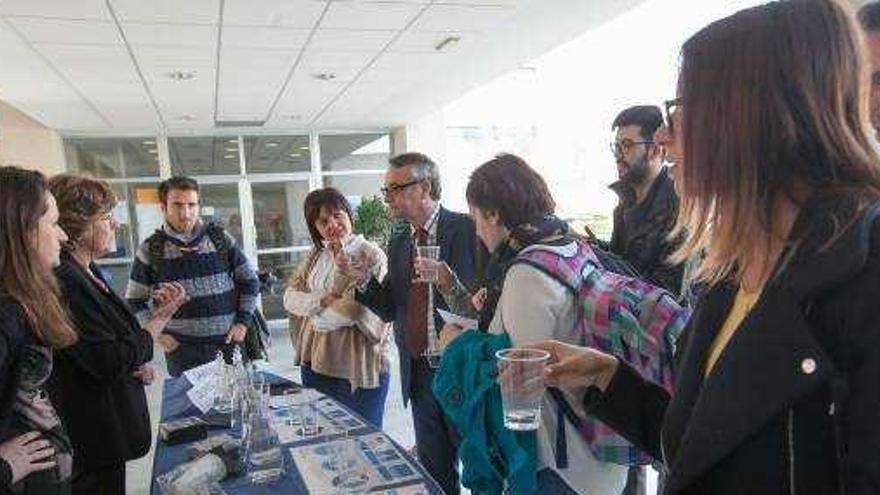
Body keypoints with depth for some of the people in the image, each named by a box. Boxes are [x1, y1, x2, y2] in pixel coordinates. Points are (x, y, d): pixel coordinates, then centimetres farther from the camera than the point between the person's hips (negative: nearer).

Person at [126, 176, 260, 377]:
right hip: (182, 349, -1)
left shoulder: (220, 239, 2)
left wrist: (243, 321, 2)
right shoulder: (150, 249, 0)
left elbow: (250, 281, 9)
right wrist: (157, 332, -2)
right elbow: (134, 301, 9)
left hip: (228, 343, 1)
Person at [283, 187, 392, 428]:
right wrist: (322, 300, -15)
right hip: (314, 365, 6)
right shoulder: (315, 256, 10)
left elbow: (355, 309, -20)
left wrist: (316, 317, -5)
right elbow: (290, 298, 2)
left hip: (356, 369, -6)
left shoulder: (371, 255, -11)